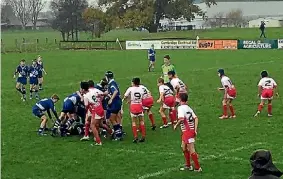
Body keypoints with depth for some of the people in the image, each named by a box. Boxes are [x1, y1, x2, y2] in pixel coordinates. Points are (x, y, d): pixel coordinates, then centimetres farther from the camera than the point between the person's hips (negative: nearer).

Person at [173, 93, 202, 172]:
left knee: (191, 150, -4)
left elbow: (181, 119, -27)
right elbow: (196, 118, 6)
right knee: (184, 148, 21)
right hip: (191, 130, 9)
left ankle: (197, 168, 0)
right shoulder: (188, 108, 12)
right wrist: (195, 129, 3)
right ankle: (188, 165, 27)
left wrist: (176, 125, -11)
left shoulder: (180, 108, -12)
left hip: (187, 131, -9)